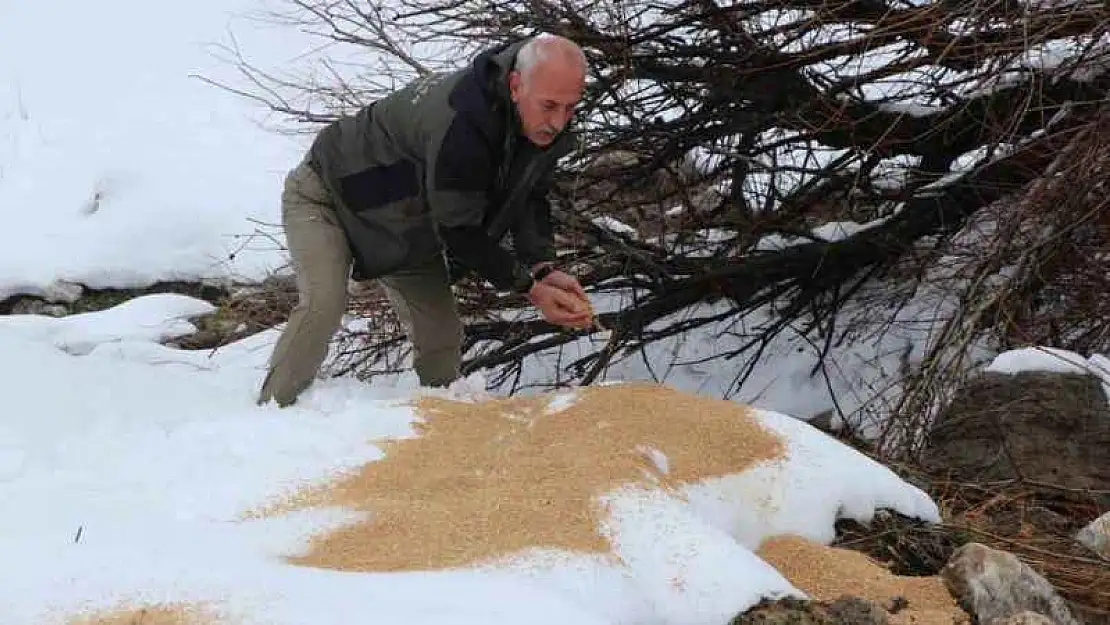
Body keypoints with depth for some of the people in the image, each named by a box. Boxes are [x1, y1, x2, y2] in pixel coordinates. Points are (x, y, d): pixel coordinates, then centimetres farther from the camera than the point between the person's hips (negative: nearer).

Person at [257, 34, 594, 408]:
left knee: (442, 334, 2)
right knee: (324, 305, -26)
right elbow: (459, 230, -34)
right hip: (328, 194, -8)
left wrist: (544, 270, -21)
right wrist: (529, 288, -30)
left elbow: (530, 199, -4)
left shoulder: (548, 126, -17)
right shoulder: (459, 123, -43)